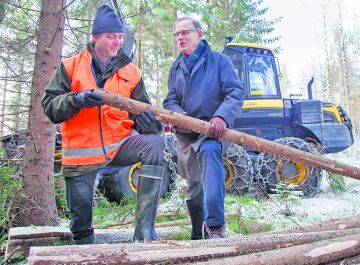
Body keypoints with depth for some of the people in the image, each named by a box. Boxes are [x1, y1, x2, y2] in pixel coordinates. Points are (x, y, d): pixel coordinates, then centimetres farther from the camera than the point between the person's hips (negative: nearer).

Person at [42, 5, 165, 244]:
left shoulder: (130, 72, 4)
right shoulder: (71, 67, 0)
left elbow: (141, 110, 7)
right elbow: (50, 107, -5)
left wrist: (146, 121, -18)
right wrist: (76, 99, -26)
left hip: (119, 144, 1)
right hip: (81, 152, 0)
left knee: (153, 143, -28)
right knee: (81, 217, 3)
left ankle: (144, 230, -26)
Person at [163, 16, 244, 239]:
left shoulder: (219, 61, 2)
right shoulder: (176, 68, 16)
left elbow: (235, 93, -10)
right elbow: (170, 100, 8)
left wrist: (222, 116, -30)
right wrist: (177, 114, -17)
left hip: (214, 129, -5)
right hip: (186, 134, 5)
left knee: (209, 151, -39)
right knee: (195, 189, 12)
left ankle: (216, 225, -44)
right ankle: (198, 237, 32)